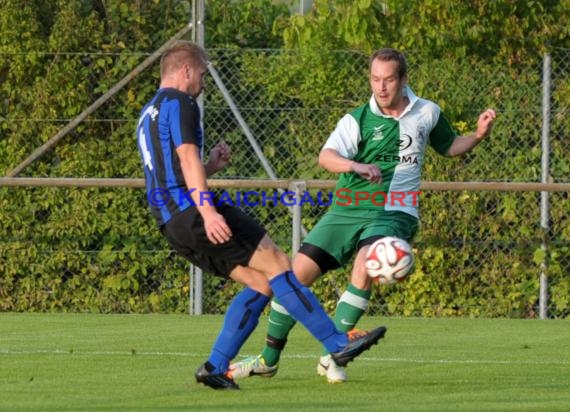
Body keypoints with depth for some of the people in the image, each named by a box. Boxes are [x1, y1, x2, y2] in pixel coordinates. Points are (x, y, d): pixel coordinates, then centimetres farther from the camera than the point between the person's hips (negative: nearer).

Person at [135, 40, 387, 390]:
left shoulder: (148, 115, 27)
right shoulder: (177, 102, -4)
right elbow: (187, 158, -17)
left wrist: (210, 167, 24)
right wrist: (208, 213, -26)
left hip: (172, 223, 10)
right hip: (192, 211, -10)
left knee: (261, 283, 8)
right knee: (277, 264, -9)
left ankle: (216, 368, 1)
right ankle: (337, 343, -13)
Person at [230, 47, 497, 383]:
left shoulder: (427, 113, 5)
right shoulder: (358, 120, -2)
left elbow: (449, 146, 25)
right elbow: (326, 156, -19)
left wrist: (478, 136, 6)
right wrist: (357, 166, -38)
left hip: (393, 213, -1)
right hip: (347, 211, 1)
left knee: (365, 267, -30)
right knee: (299, 271, -6)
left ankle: (331, 357, -19)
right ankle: (269, 360, 12)